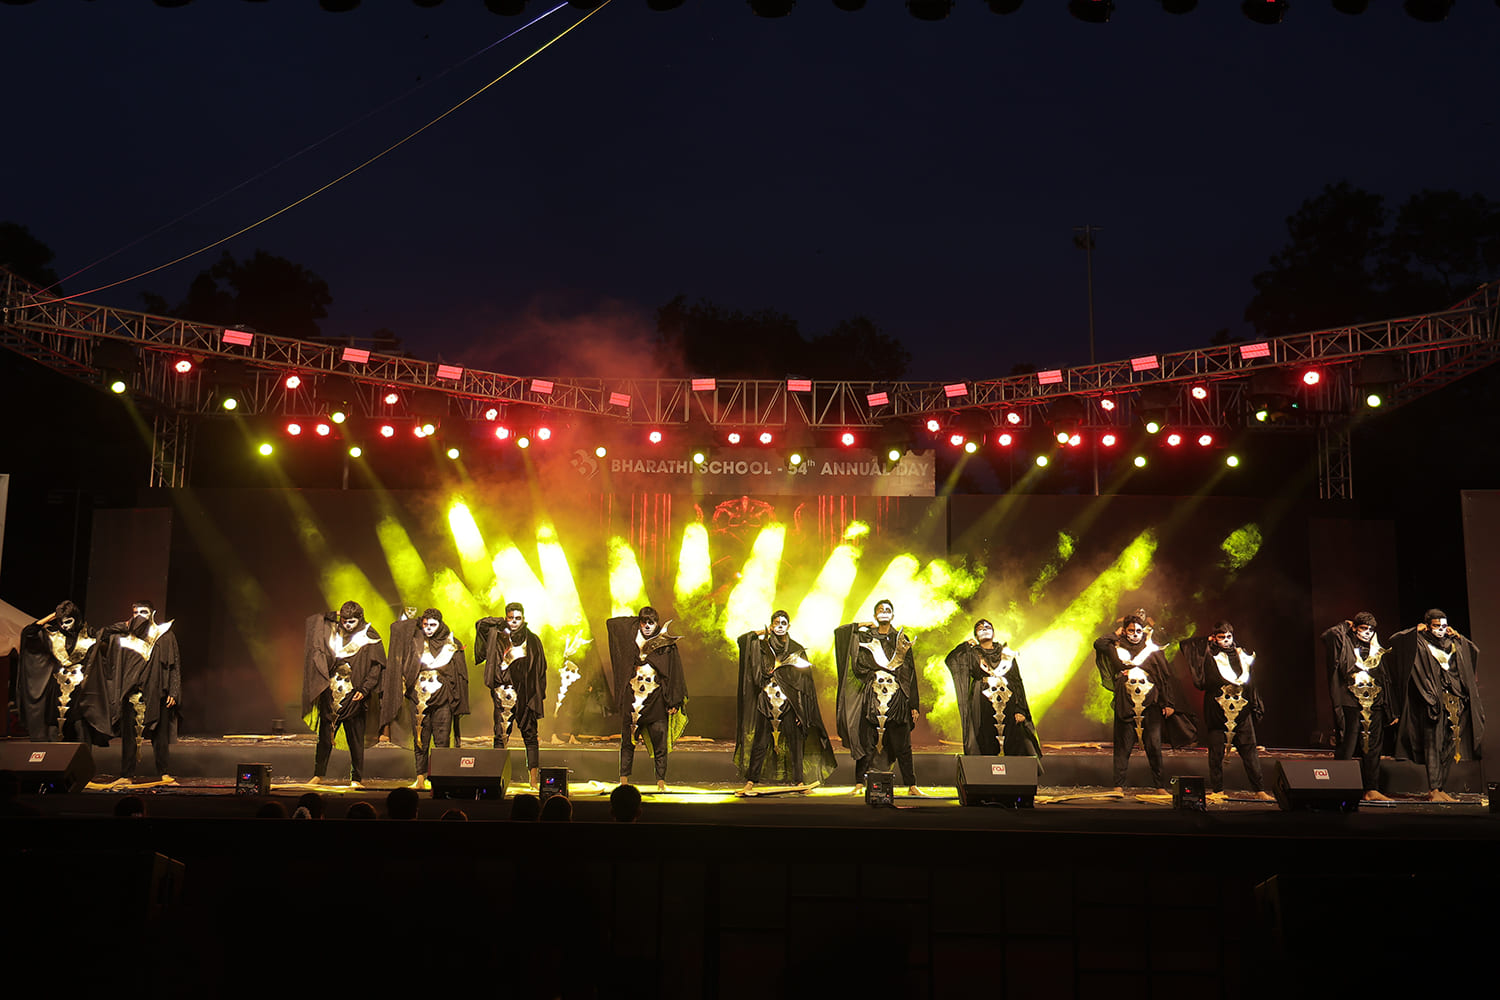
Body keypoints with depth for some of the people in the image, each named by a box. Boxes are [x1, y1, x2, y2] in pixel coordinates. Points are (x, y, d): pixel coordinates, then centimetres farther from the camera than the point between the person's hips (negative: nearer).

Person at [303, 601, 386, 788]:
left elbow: (377, 666, -2)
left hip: (353, 696, -3)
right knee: (325, 736, 7)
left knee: (355, 739, 1)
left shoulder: (370, 637, -2)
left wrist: (364, 689, -10)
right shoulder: (331, 630, 7)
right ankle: (318, 775, 18)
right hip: (331, 693, 3)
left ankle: (356, 779, 8)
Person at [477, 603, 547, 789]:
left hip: (526, 694, 0)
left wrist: (540, 695, 5)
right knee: (500, 735, -3)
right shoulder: (497, 636, 8)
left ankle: (534, 777, 2)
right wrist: (502, 622, 1)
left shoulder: (532, 640, 8)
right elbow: (480, 624, -4)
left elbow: (541, 669, 10)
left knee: (529, 735, 0)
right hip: (504, 694, 0)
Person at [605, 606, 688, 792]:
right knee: (628, 740, 5)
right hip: (632, 698, 2)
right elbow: (611, 622, 16)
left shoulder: (667, 644, -2)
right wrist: (636, 620, 10)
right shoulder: (631, 638, 4)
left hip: (656, 699, -2)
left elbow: (674, 673, 0)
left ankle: (661, 780, 6)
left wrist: (674, 702, -5)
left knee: (660, 742, -1)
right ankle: (624, 779, 12)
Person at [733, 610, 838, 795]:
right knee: (760, 742, -1)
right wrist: (760, 633, -2)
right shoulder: (762, 646, 7)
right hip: (767, 702, 0)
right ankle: (750, 783, 3)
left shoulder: (798, 649, 5)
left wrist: (802, 710, -1)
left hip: (790, 703, 0)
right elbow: (741, 640, -6)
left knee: (795, 742, 1)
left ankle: (799, 782, 9)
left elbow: (805, 681, 4)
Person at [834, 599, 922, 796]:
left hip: (897, 697, 0)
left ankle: (911, 786, 6)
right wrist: (860, 625, 3)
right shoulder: (865, 637, 9)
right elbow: (839, 631, 0)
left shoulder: (902, 639, 10)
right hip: (872, 697, 0)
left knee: (902, 743, 1)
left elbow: (910, 674, 7)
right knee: (867, 741, -1)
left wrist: (914, 705, 3)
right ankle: (859, 784, 6)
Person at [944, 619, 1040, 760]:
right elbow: (950, 660, -6)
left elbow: (1018, 682, 8)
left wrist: (1020, 710, -2)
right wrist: (966, 645, 5)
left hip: (1008, 705, 1)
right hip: (982, 708, -1)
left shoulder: (1007, 653, 13)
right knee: (986, 750, -5)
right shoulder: (972, 653, 11)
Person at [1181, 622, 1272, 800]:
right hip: (1217, 711, -2)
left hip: (1242, 711, 2)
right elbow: (1184, 644, 0)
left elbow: (1250, 682, 21)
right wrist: (1207, 640, 4)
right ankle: (1218, 790, 9)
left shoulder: (1242, 655, 12)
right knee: (1216, 751, 1)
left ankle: (1259, 790, 4)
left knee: (1249, 750, 0)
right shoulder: (1209, 655, 2)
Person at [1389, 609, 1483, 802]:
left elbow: (1474, 650, 31)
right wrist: (1416, 630, -4)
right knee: (1433, 746, -9)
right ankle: (1432, 790, -9)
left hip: (1454, 703, 6)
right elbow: (1395, 640, -12)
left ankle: (1440, 788, 12)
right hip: (1432, 701, -6)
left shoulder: (1452, 644, 16)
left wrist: (1457, 636, 18)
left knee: (1449, 748, 6)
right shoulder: (1420, 644, 0)